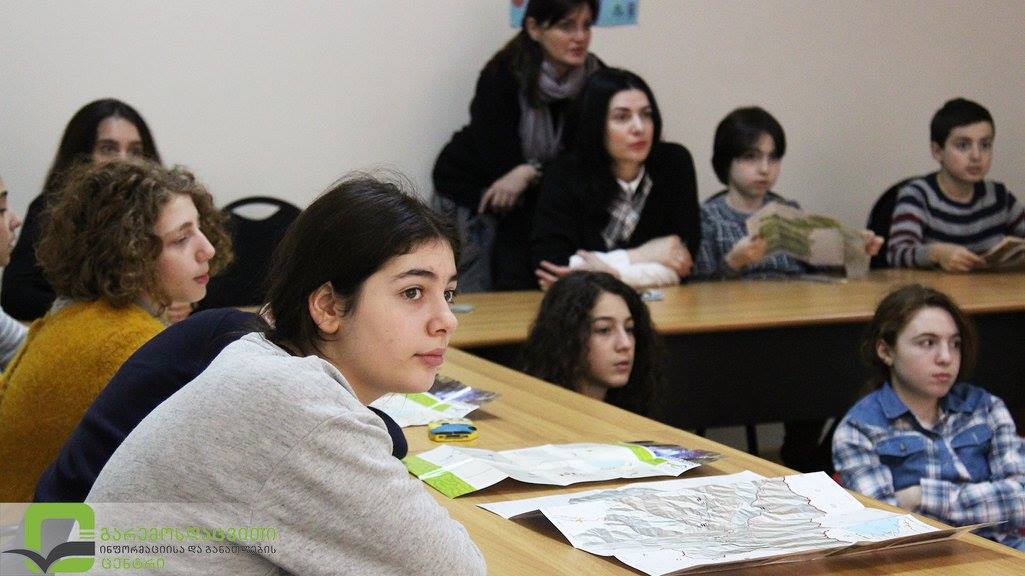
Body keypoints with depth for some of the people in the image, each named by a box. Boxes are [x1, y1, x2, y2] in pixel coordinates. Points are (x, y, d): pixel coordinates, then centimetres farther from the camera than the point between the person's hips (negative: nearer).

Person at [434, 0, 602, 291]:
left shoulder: (594, 76, -12)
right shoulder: (501, 76, -23)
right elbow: (500, 162, -22)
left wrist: (531, 172, -27)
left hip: (537, 197, 3)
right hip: (470, 188, -3)